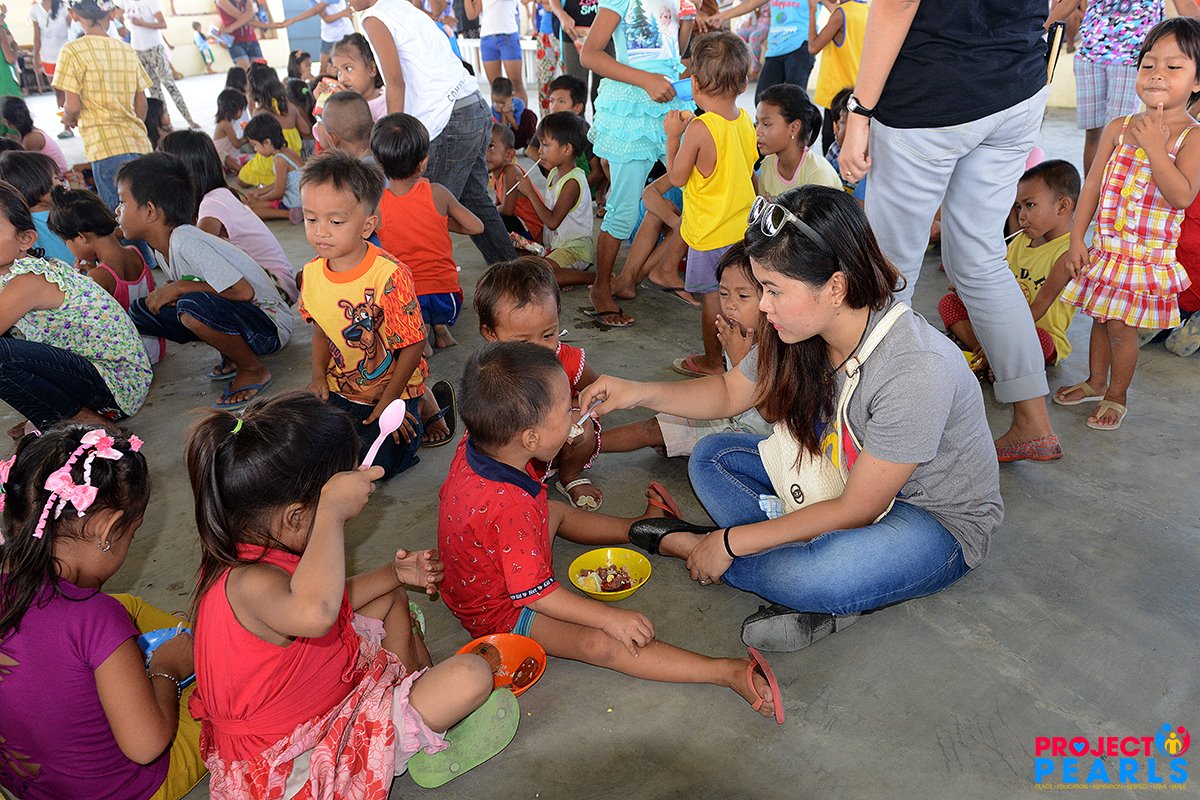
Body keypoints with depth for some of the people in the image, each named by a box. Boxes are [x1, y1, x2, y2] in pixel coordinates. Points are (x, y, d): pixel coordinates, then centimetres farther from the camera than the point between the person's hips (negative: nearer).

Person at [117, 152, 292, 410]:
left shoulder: (186, 242, -23)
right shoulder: (161, 247, 6)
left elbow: (243, 291, -29)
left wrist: (179, 287, -20)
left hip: (270, 327, -9)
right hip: (226, 314, 9)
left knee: (193, 305, -35)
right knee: (140, 311, 1)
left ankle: (254, 370, -11)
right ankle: (230, 356, 9)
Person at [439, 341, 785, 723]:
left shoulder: (471, 449, -14)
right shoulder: (512, 507, -41)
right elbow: (535, 592, -33)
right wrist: (611, 617, -27)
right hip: (503, 613, -10)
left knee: (558, 512, 27)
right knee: (601, 643, -27)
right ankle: (730, 673, -31)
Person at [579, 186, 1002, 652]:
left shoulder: (915, 370, -34)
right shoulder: (802, 331, -13)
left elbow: (856, 510, -27)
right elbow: (729, 394, 4)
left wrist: (731, 541, -23)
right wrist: (639, 393, -11)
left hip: (940, 522, -7)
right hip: (849, 480, 8)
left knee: (812, 578, -37)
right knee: (711, 458, -2)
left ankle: (691, 544, -9)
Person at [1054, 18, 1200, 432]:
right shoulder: (1119, 128, 1)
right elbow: (1093, 184, 4)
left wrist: (1154, 146, -25)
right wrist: (1076, 238, 0)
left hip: (1150, 256, -4)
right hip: (1105, 249, 4)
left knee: (1121, 328, 2)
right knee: (1100, 320, 17)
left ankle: (1116, 396, 22)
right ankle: (1095, 382, 38)